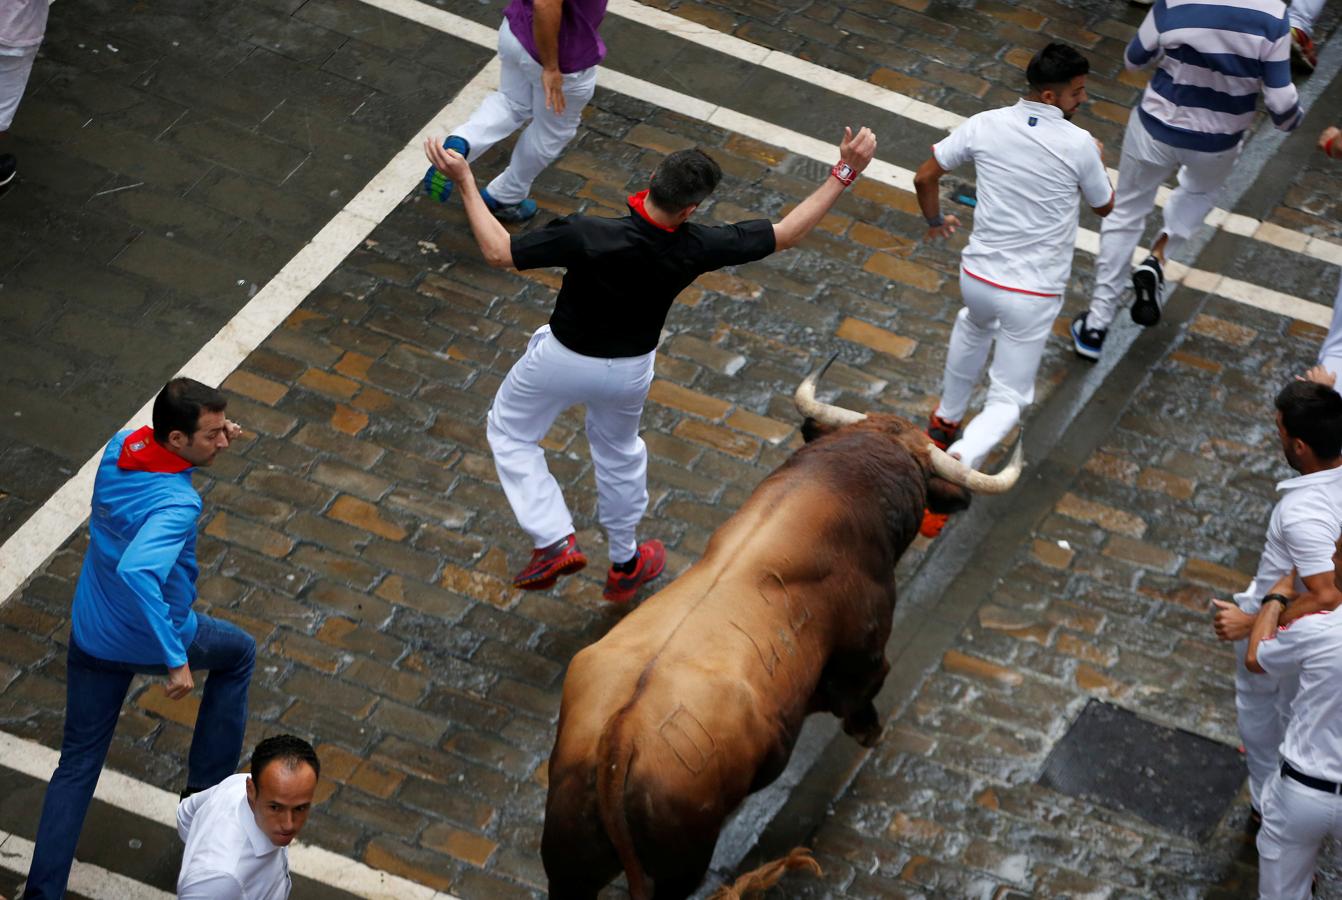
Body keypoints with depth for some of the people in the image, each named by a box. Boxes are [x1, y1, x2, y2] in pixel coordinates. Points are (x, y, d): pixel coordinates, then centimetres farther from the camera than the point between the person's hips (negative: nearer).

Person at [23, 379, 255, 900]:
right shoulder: (177, 504, -33)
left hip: (92, 638, 6)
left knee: (77, 764, 15)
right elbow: (137, 571, -49)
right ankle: (208, 789, 32)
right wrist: (177, 660, -45)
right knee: (239, 653, 26)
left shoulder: (120, 447, -10)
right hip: (154, 640, -6)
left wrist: (211, 441, -5)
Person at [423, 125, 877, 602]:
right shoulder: (695, 249, -30)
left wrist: (465, 180, -19)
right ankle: (625, 566, 46)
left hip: (563, 361, -3)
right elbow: (787, 233, -18)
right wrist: (845, 173, -15)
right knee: (618, 453, 29)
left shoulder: (587, 237, -39)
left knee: (510, 433, 23)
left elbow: (498, 251, -26)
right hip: (630, 370, 3)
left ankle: (555, 541, 11)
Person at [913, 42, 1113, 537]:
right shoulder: (1079, 144, -14)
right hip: (1033, 295, -4)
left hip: (977, 276, 4)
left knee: (975, 324, 40)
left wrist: (935, 221, 23)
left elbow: (924, 176, 3)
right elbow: (1104, 207, 5)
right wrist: (1097, 161, 24)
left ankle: (945, 422, 51)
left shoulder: (987, 125, -7)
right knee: (1007, 400, 8)